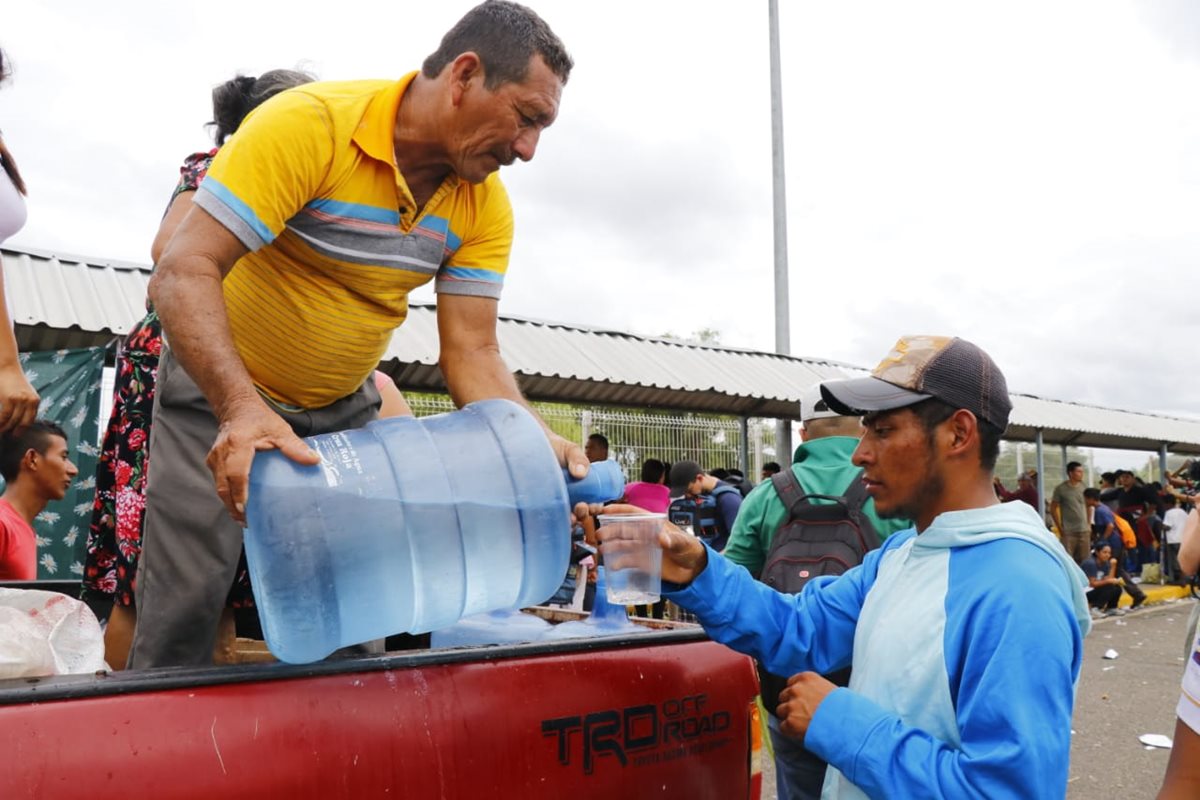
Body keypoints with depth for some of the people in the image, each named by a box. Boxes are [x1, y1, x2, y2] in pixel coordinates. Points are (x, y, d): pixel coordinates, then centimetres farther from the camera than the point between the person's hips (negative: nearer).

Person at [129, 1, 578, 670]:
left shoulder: (486, 204, -9)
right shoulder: (309, 124, -25)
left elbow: (473, 351, -11)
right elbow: (184, 271, -31)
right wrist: (241, 408, -45)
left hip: (344, 410, 5)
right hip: (219, 389, -4)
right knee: (186, 601, -6)